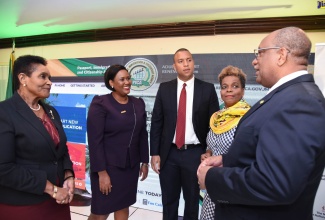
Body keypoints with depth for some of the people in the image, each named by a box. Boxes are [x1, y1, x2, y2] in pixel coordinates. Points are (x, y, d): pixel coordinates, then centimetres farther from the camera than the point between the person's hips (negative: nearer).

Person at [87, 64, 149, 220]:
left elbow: (143, 135, 9)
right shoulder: (100, 104, -12)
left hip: (131, 166, 5)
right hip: (108, 166, -4)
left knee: (123, 206, 16)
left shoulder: (138, 104, 4)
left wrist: (144, 162, 10)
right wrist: (102, 172, -16)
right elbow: (95, 141, -15)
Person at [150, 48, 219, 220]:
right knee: (169, 201, 17)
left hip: (195, 153, -1)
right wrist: (155, 153, -2)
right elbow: (156, 122, 2)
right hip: (169, 153, 1)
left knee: (192, 201, 17)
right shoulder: (164, 88, 2)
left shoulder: (207, 89, -2)